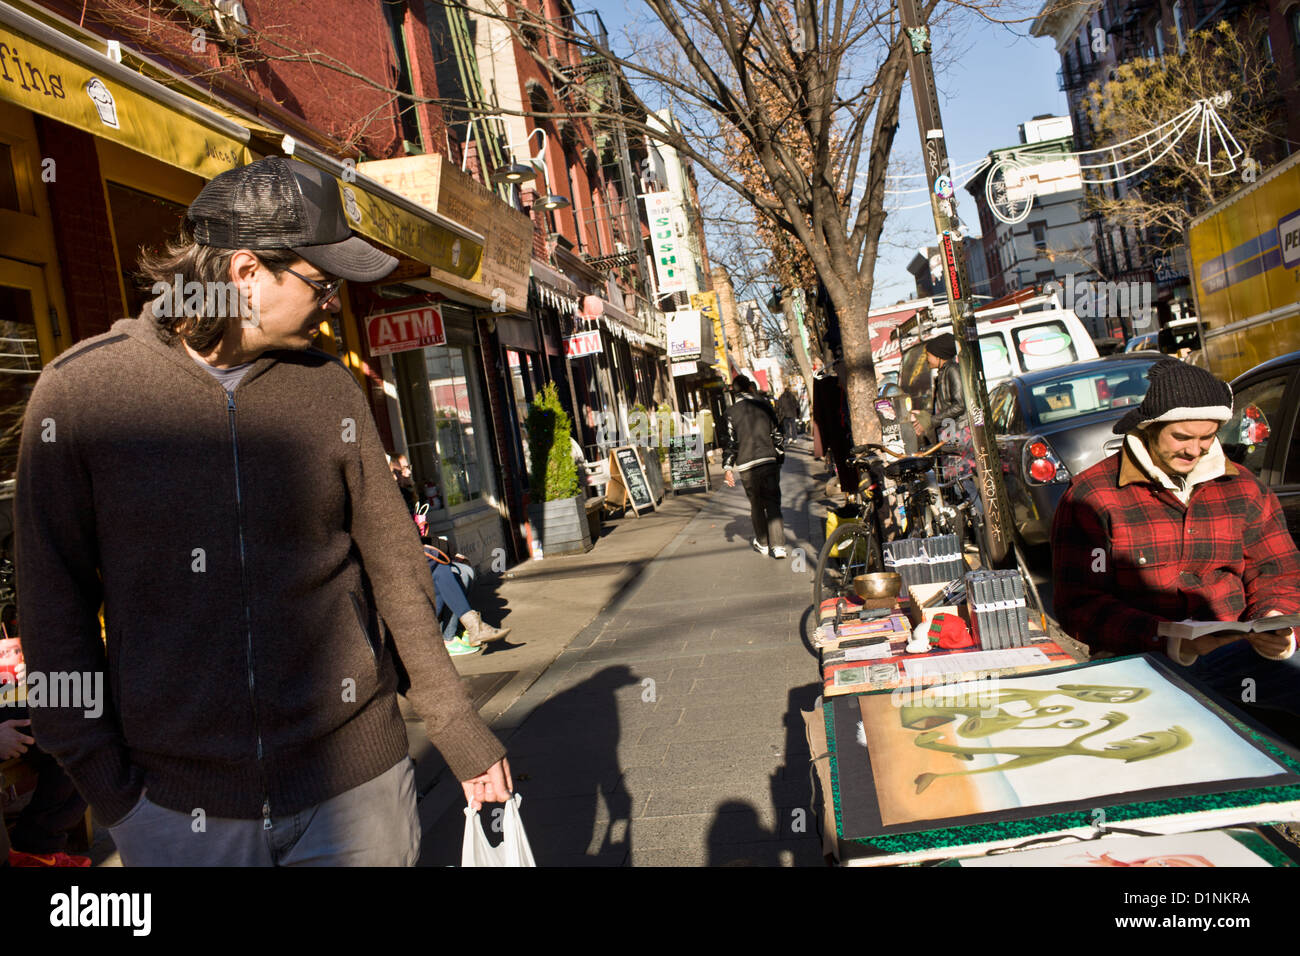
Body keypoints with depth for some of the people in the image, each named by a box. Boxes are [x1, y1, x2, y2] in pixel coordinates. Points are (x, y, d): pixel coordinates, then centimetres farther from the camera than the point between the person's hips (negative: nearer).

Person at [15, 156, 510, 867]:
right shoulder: (78, 390, -6)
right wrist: (105, 783, -2)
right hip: (175, 801, 0)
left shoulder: (330, 390, -2)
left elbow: (395, 572, 1)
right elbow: (54, 607, -1)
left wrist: (459, 731, 2)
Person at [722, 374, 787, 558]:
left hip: (747, 465, -1)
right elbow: (777, 435, 10)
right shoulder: (765, 406, 6)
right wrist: (780, 458, 20)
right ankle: (778, 546, -7)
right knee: (773, 503, 2)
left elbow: (729, 442, -4)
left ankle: (762, 543, 21)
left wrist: (727, 468, -2)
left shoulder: (730, 413, -1)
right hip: (769, 462, 1)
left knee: (756, 504, 13)